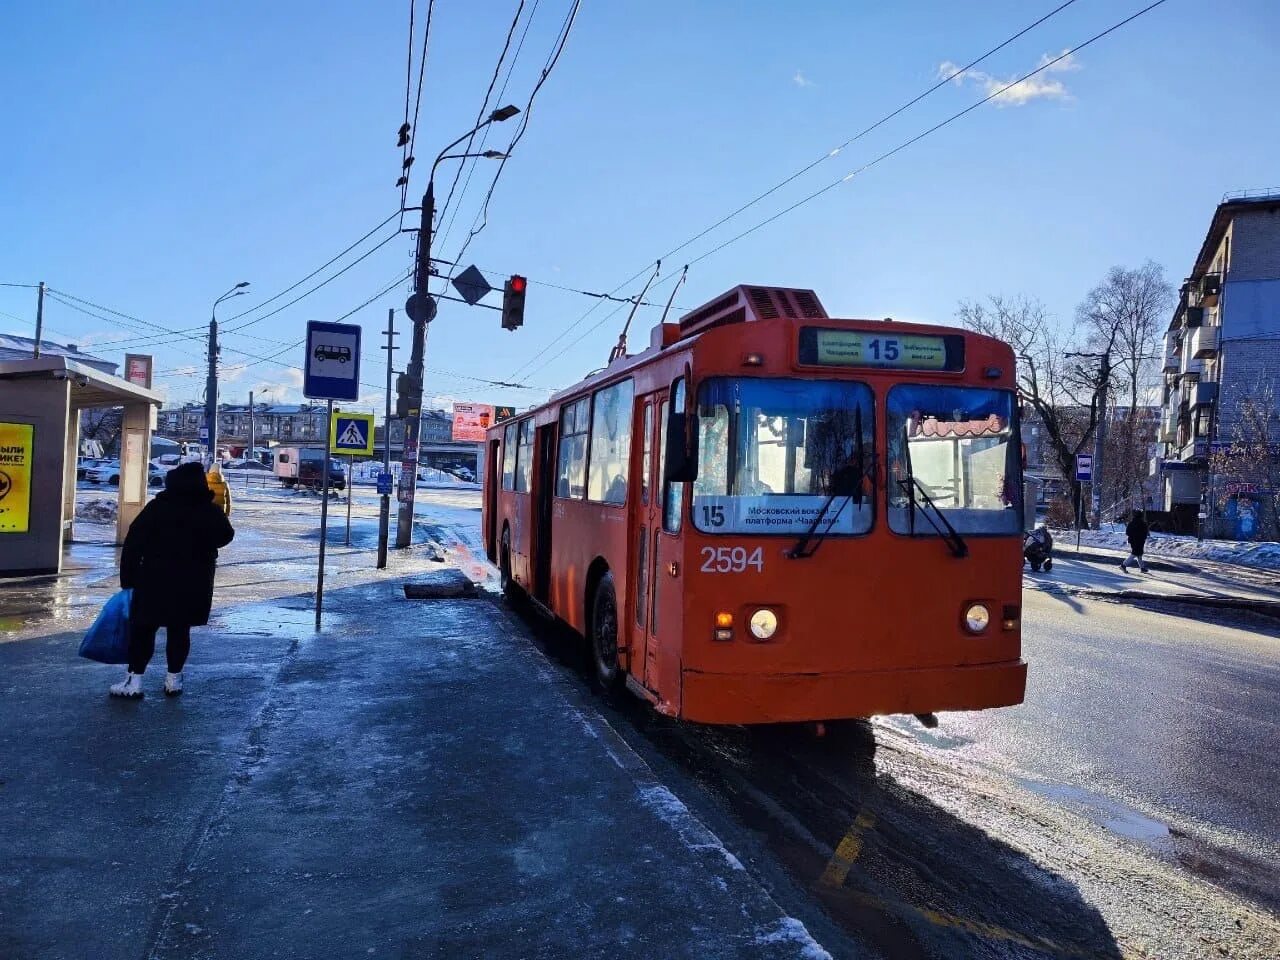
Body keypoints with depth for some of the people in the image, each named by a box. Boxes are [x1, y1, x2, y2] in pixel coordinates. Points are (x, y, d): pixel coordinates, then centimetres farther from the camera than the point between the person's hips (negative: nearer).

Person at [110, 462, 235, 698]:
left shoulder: (156, 508, -5)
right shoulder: (212, 512, -1)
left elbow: (133, 544, -6)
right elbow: (226, 536, 15)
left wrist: (127, 579, -1)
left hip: (156, 581, -2)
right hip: (193, 585, 2)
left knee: (143, 628, 7)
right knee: (179, 630, 11)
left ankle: (134, 680, 6)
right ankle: (174, 679, 16)